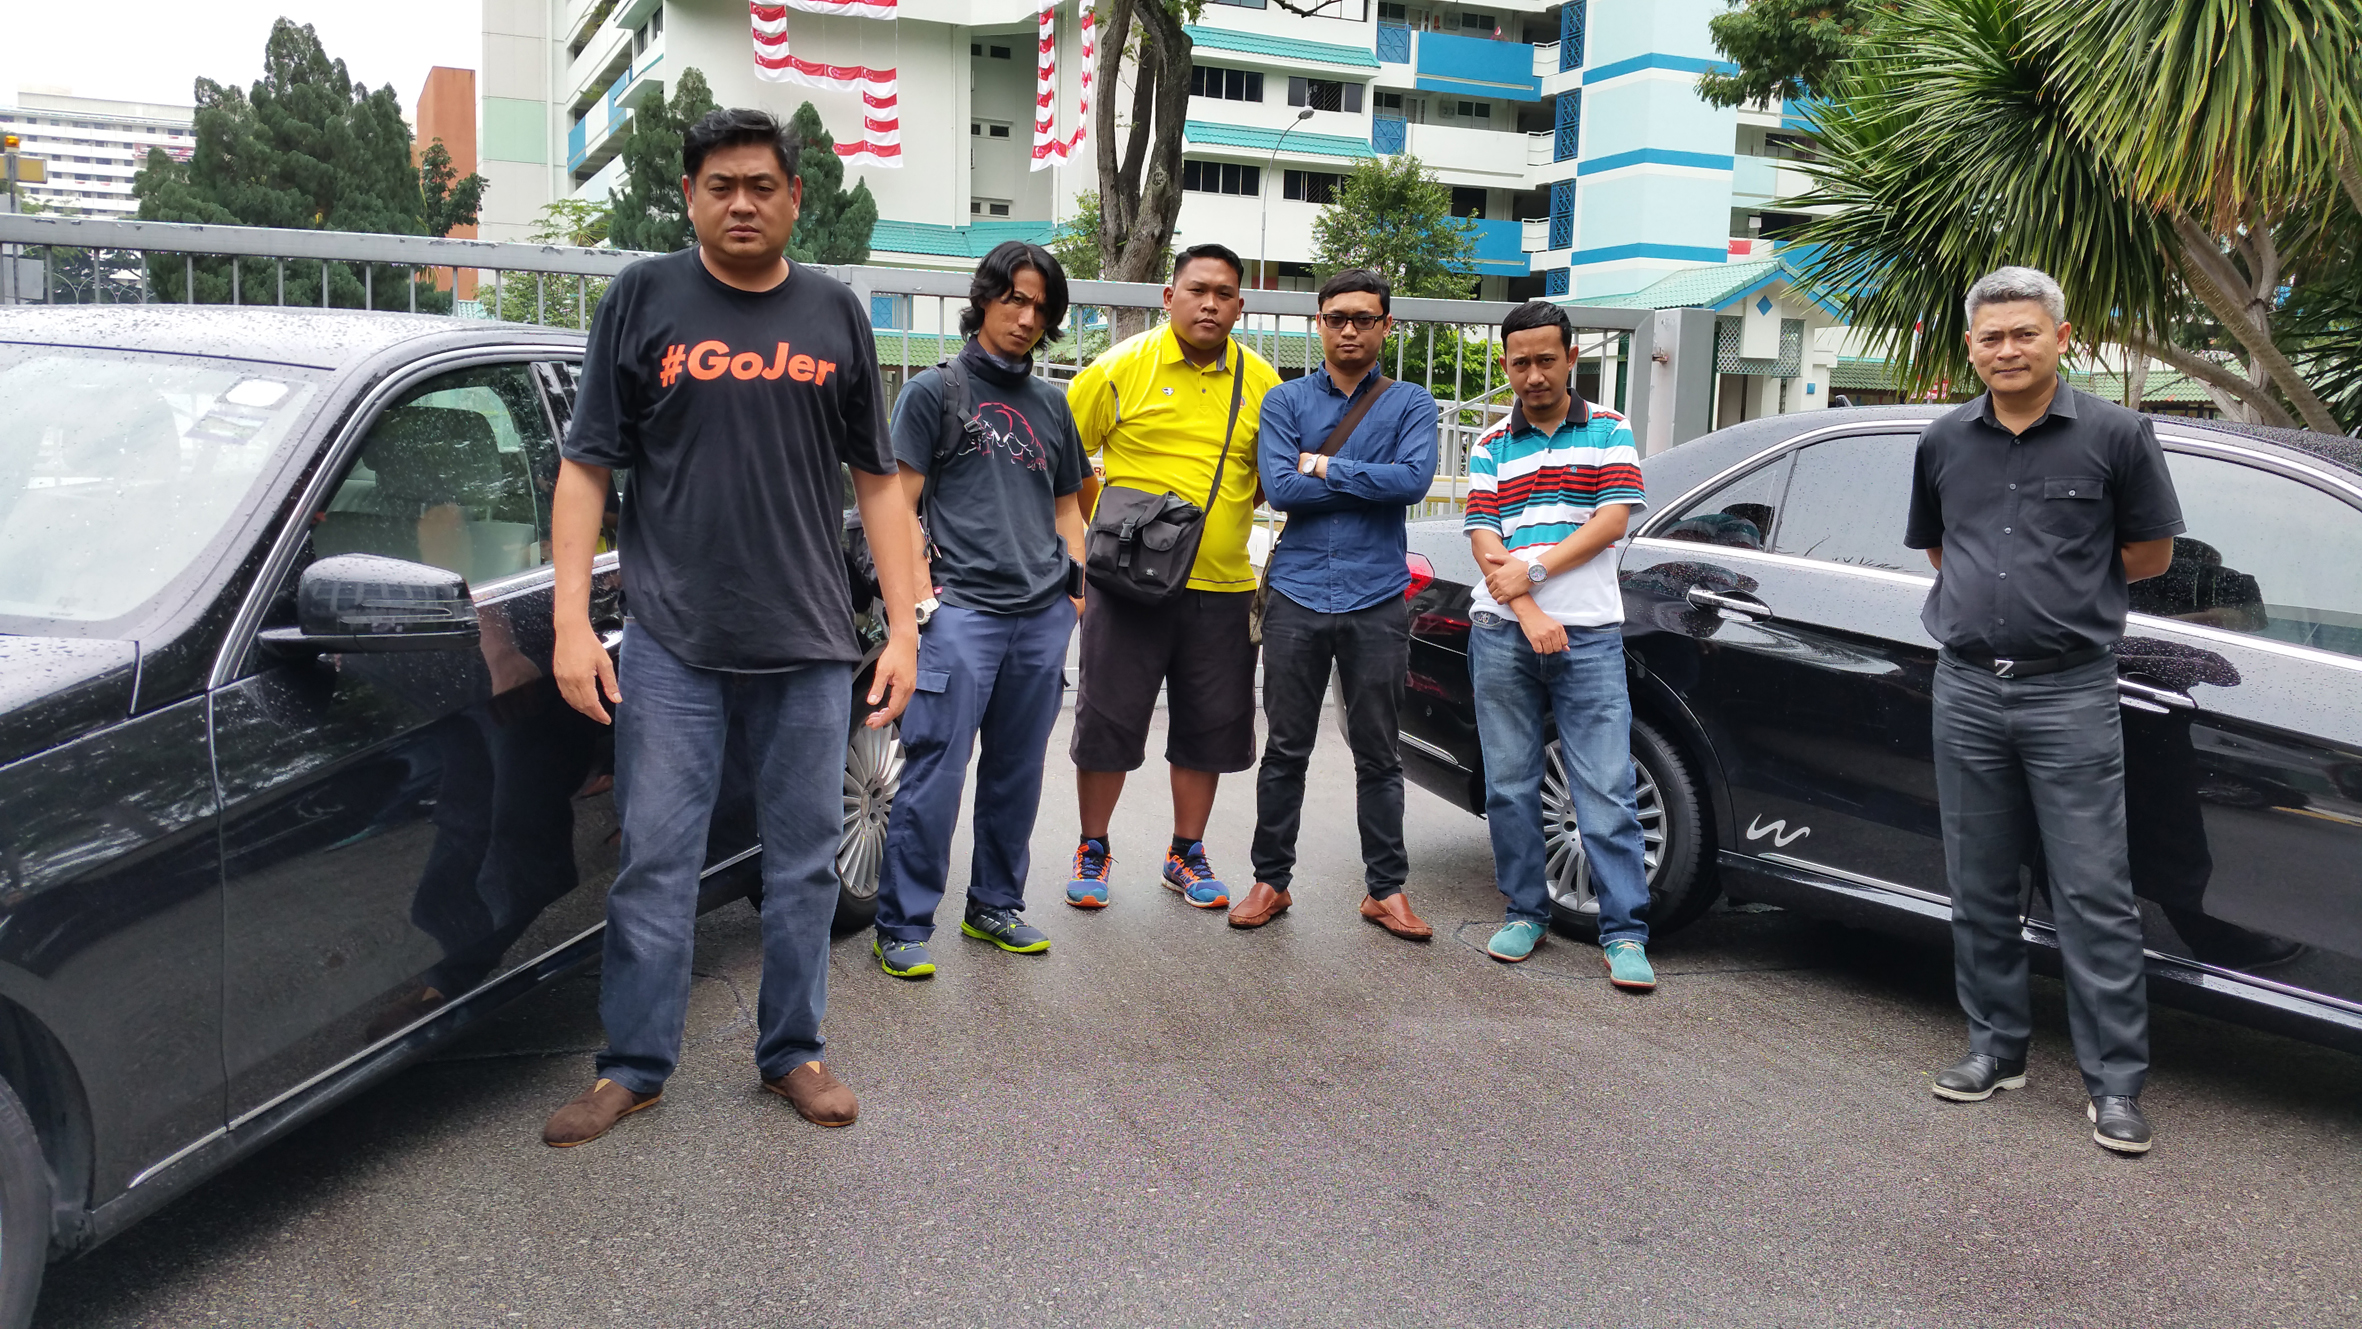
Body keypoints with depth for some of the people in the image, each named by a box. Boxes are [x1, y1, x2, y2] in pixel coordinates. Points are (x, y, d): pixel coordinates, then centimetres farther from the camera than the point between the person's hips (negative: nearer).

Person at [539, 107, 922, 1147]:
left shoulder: (834, 313, 10)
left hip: (810, 644, 2)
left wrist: (904, 626, 4)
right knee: (656, 863, 3)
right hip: (670, 643, -2)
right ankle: (634, 1065, 17)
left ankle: (792, 1051, 24)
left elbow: (876, 481, 10)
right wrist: (571, 623, -6)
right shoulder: (642, 299, 4)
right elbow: (586, 468, 2)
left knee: (803, 863, 9)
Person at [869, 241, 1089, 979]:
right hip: (962, 612, -5)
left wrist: (1080, 590, 13)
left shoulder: (1050, 404, 18)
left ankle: (995, 905, 25)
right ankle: (901, 927, 1)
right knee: (935, 774, -7)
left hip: (1042, 614, 5)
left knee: (1018, 773, 11)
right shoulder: (935, 391, 3)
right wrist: (918, 592, -10)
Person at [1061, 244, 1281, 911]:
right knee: (1107, 720, 4)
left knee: (1210, 728, 10)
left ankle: (1186, 854, 27)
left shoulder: (1261, 381, 7)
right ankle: (1092, 849, 22)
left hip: (1223, 588, 3)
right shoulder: (1123, 365, -2)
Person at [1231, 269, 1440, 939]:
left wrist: (1325, 467, -8)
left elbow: (1414, 479, -12)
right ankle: (1271, 879, 18)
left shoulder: (1411, 404, 7)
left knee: (1378, 755, 6)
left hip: (1377, 600, 0)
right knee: (1285, 750, 6)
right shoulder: (1286, 400, 8)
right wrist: (1370, 481, -6)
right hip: (1297, 595, 0)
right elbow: (1281, 488, -8)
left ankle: (1386, 888, 16)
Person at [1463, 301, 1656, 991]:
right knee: (1510, 786, 6)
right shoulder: (1491, 446, 12)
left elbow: (1613, 520, -4)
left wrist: (1533, 568, -12)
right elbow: (1485, 542, 2)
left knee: (1606, 788, -5)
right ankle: (1525, 911, 19)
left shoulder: (1609, 431, 8)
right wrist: (1528, 613, -12)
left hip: (1588, 633, -2)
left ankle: (1625, 932, -1)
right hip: (1503, 633, 2)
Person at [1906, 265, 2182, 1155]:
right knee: (1980, 887, 10)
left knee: (2094, 894, -2)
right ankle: (1997, 1047, 23)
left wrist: (2058, 584, 5)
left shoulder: (2115, 436, -3)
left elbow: (2150, 554, 5)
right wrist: (2008, 589, 10)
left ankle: (2116, 1081, 5)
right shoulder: (1945, 444, 8)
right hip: (1967, 688, 4)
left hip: (2071, 692, -4)